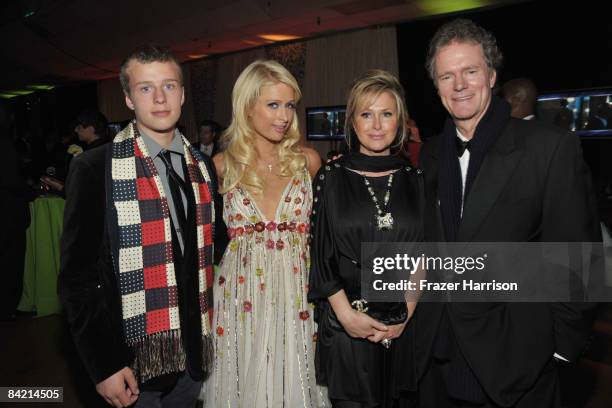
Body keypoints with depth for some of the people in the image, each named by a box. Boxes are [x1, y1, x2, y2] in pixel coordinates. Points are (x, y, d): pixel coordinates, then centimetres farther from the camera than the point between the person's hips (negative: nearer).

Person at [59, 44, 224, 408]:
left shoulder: (203, 166, 4)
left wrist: (213, 333, 7)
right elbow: (77, 276, -9)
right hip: (133, 359, -4)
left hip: (197, 351, 5)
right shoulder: (95, 169, -10)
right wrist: (104, 366, -12)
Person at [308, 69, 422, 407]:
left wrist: (406, 316, -5)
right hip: (344, 327, -1)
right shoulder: (332, 177, -3)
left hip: (405, 327, 2)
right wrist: (348, 315, -9)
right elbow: (320, 256, -4)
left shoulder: (415, 180, 2)